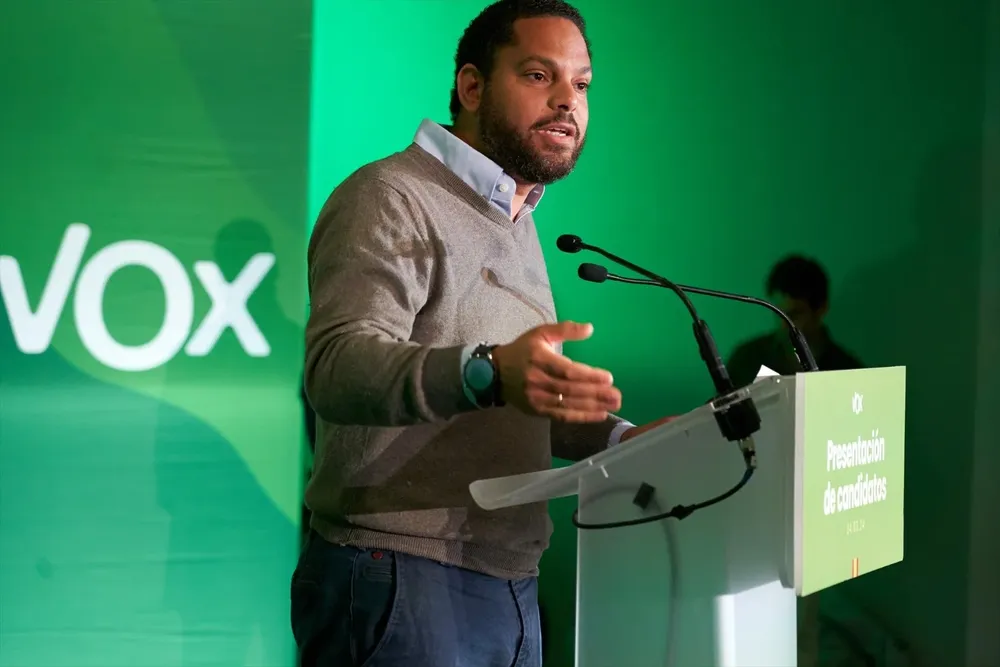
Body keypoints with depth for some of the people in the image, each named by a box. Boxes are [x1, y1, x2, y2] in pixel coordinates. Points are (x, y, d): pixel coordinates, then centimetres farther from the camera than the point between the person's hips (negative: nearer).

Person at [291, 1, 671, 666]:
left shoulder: (517, 225, 21)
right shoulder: (391, 199, -7)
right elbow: (338, 366, -23)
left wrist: (621, 439, 8)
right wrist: (487, 374, -39)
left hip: (512, 588, 8)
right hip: (404, 581, -8)